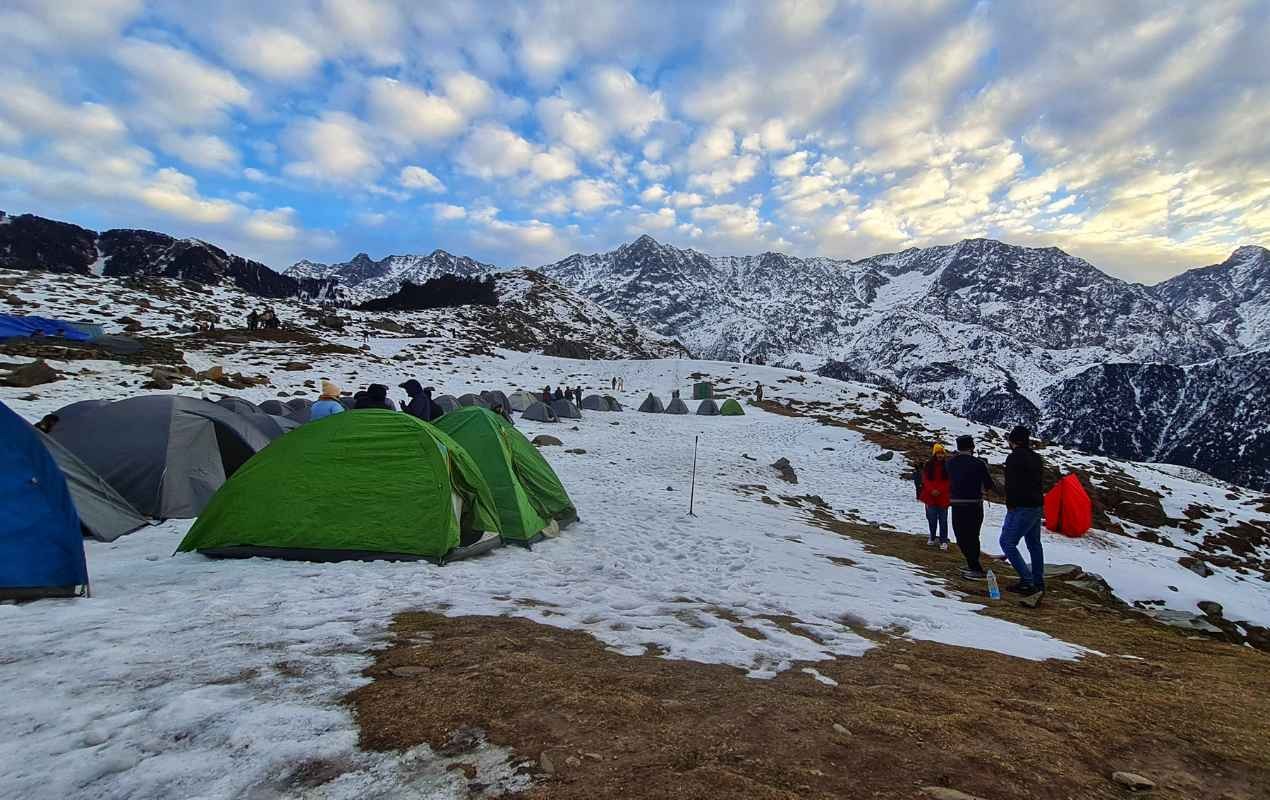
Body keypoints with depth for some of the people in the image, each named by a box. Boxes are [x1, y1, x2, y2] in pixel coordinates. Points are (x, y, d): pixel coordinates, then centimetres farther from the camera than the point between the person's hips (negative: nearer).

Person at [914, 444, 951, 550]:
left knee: (943, 520, 2)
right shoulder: (928, 465, 0)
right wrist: (932, 490, -13)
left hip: (943, 498, -2)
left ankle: (943, 541, 8)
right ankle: (932, 538, 26)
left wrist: (939, 491, -13)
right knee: (932, 519, 11)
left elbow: (948, 482, -4)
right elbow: (925, 480, 1)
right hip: (930, 497, 2)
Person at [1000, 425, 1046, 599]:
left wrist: (1010, 506, -9)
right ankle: (1038, 583, 23)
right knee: (1034, 544, 16)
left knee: (1007, 542, -9)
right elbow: (1038, 482, 18)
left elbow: (1011, 485, -17)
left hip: (1022, 507, -9)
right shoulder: (1035, 457, 14)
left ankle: (1027, 582, -15)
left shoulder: (1014, 457, -13)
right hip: (1038, 506, 10)